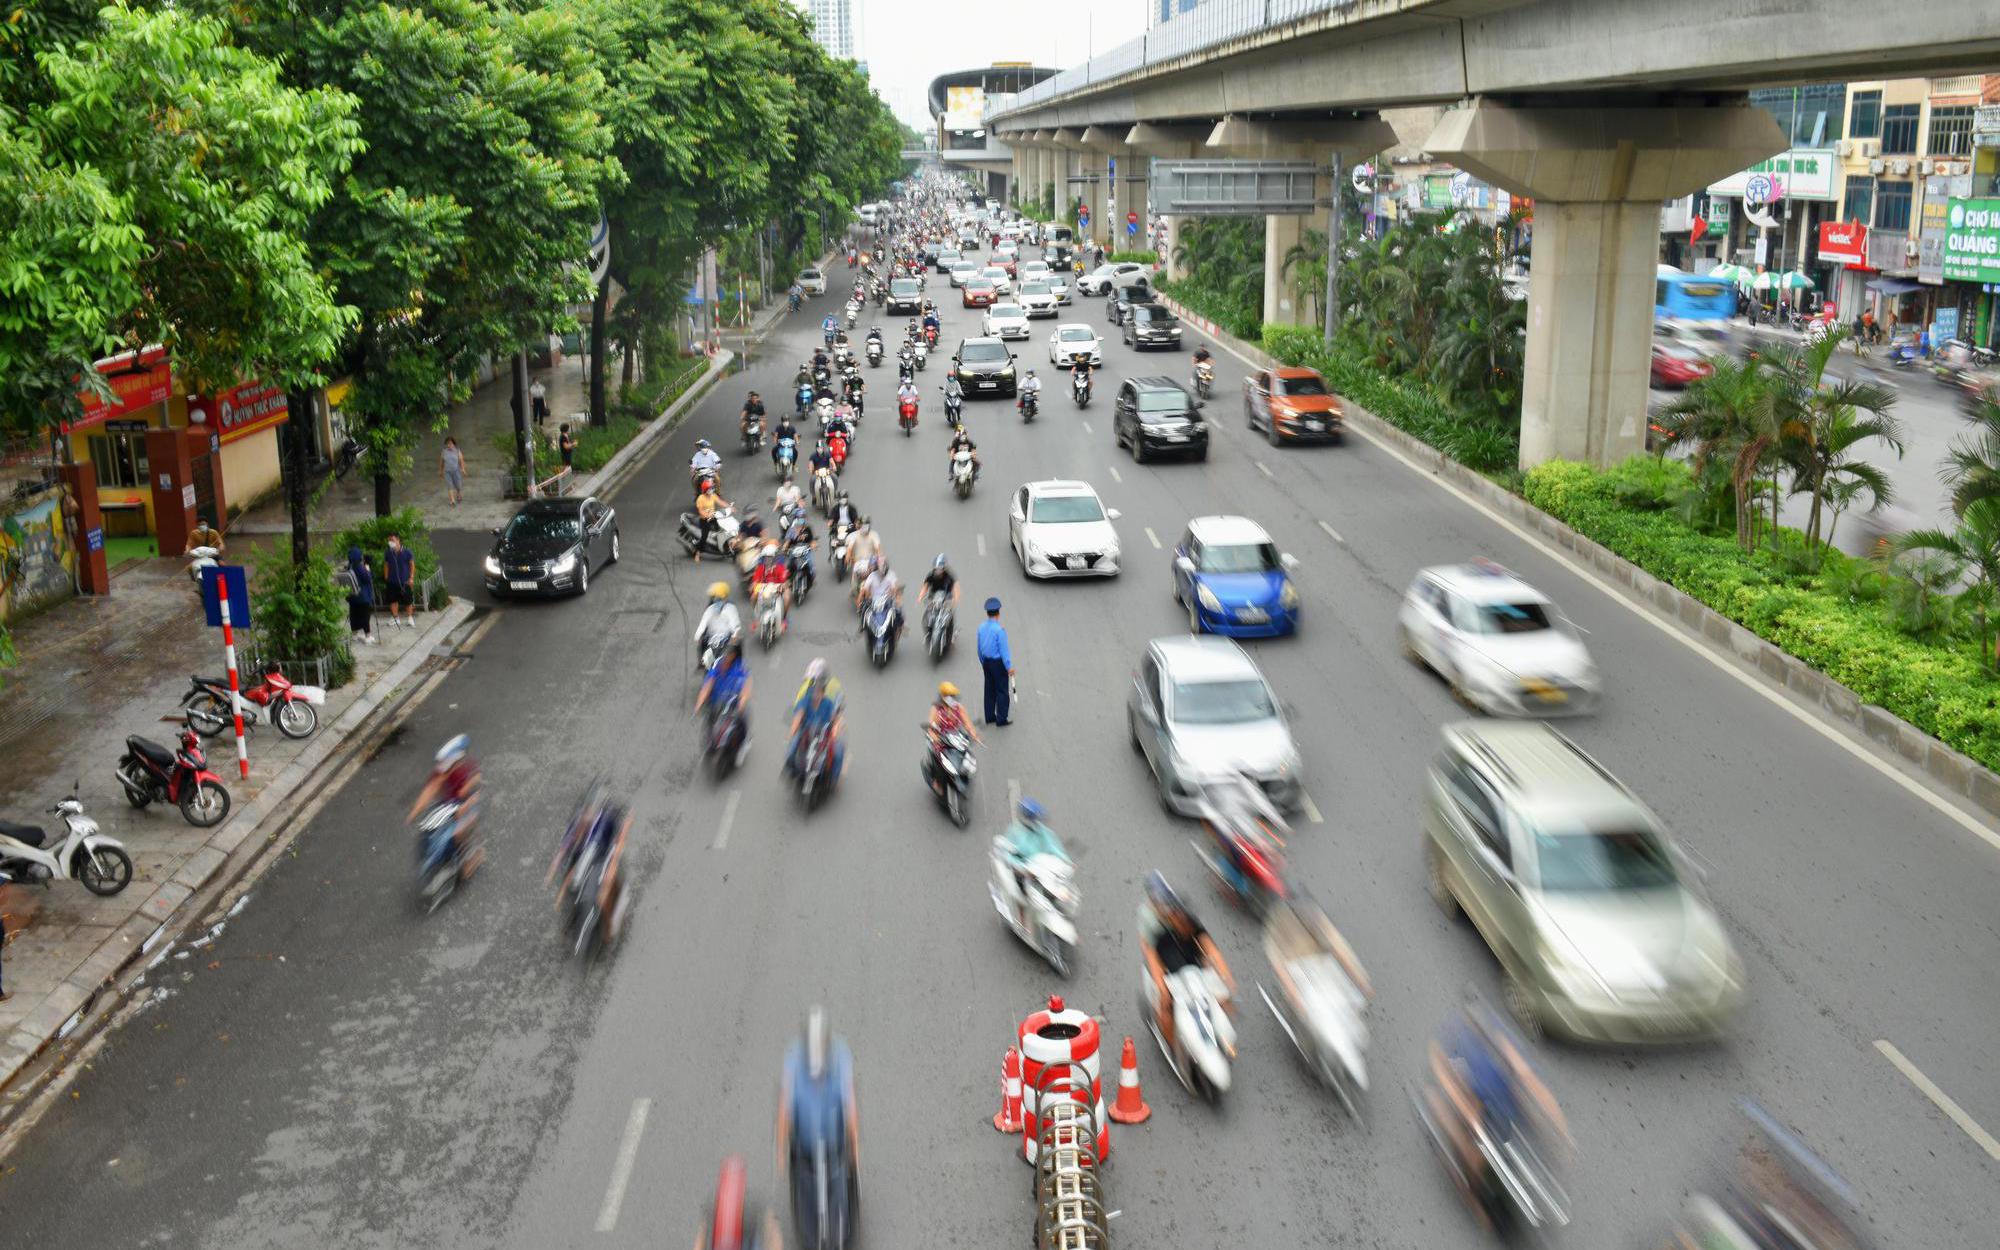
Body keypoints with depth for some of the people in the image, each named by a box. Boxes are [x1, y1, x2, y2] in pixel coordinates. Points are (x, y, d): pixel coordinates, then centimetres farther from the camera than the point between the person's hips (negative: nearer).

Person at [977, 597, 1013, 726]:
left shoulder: (981, 628, 1)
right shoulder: (999, 629, -20)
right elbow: (1003, 649, -18)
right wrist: (1009, 666, -12)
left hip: (986, 662, 7)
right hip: (998, 662, -7)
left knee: (989, 689, 15)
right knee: (1002, 691, 2)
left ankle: (990, 717, 22)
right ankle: (1001, 719, 5)